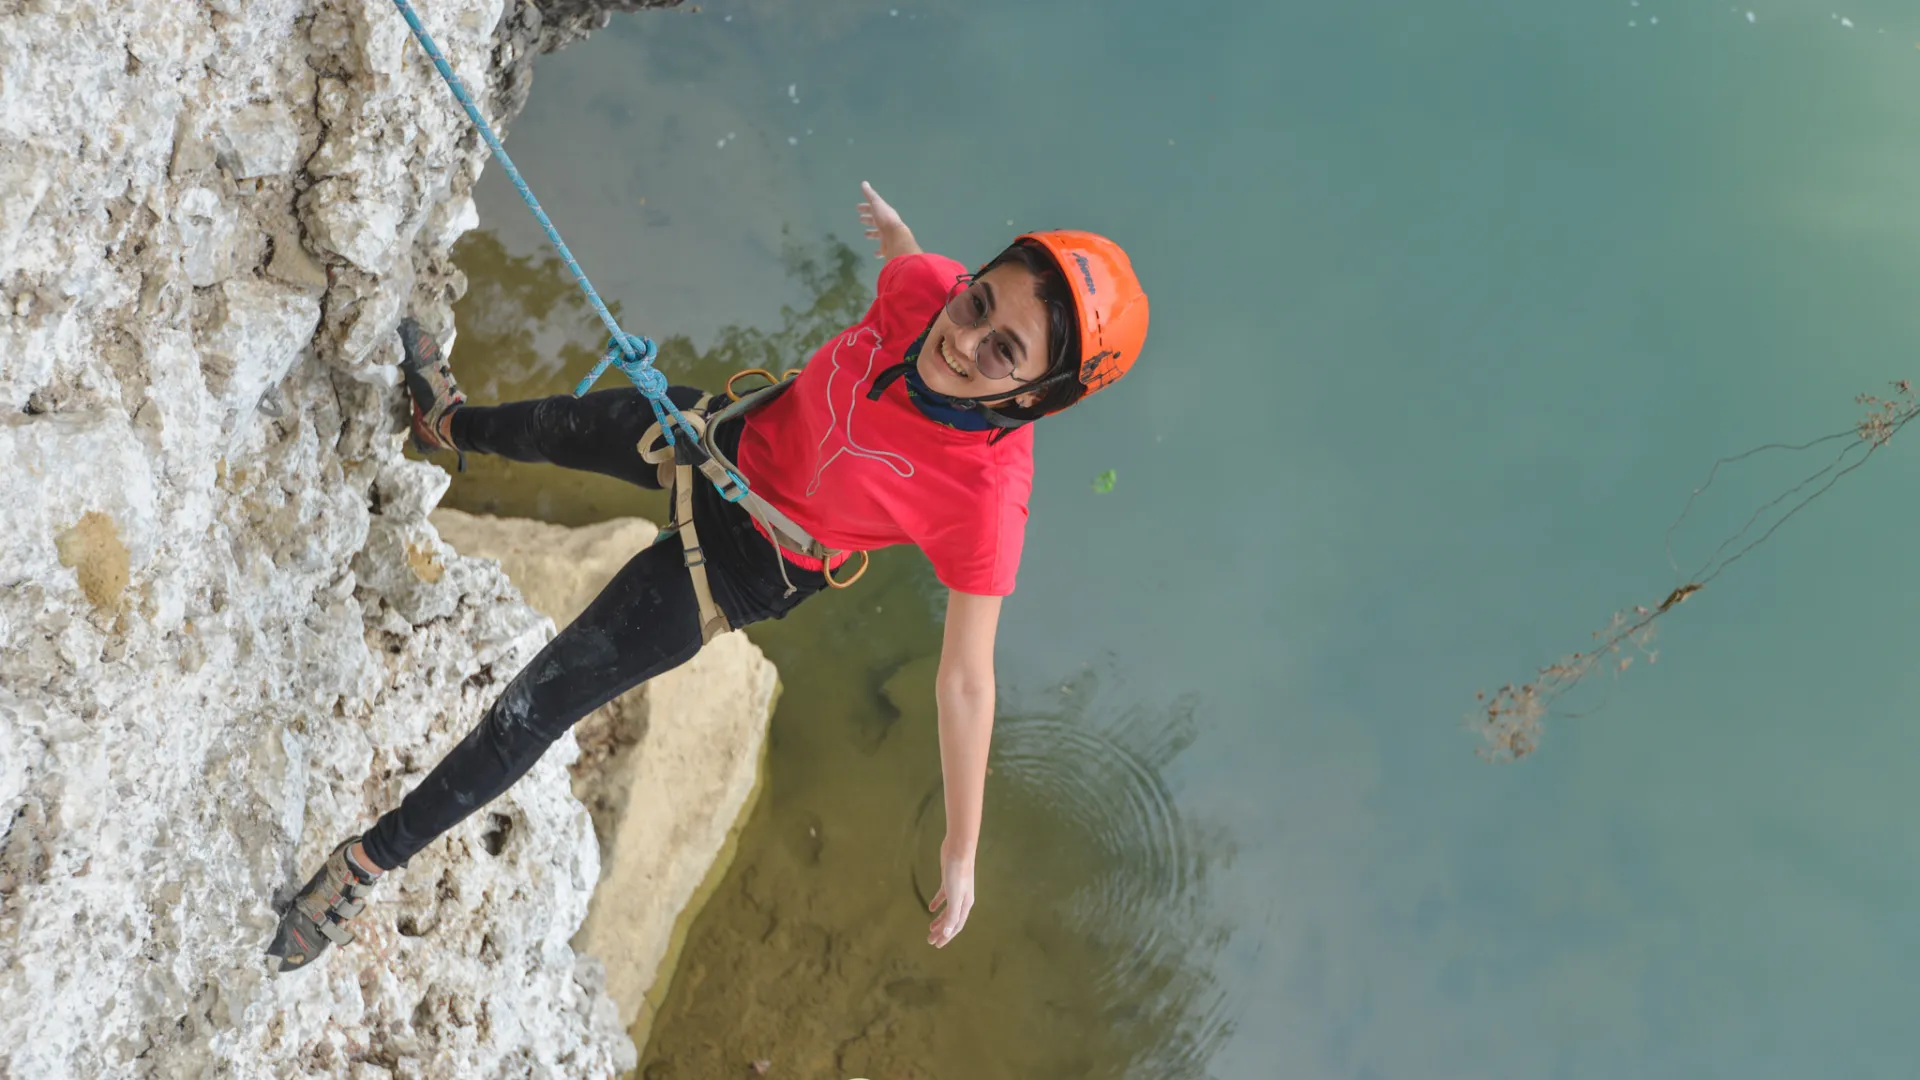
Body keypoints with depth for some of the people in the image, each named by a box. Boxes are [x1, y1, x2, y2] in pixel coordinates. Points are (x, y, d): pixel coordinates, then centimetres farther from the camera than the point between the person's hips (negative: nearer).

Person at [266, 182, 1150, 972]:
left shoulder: (988, 493, -39)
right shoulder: (927, 289, -27)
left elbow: (966, 679, -28)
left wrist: (961, 850, -21)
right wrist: (894, 232, 25)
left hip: (739, 569, -5)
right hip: (733, 439, 6)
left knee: (537, 706, -3)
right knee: (559, 426, 32)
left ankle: (369, 862, 21)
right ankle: (452, 424, 69)